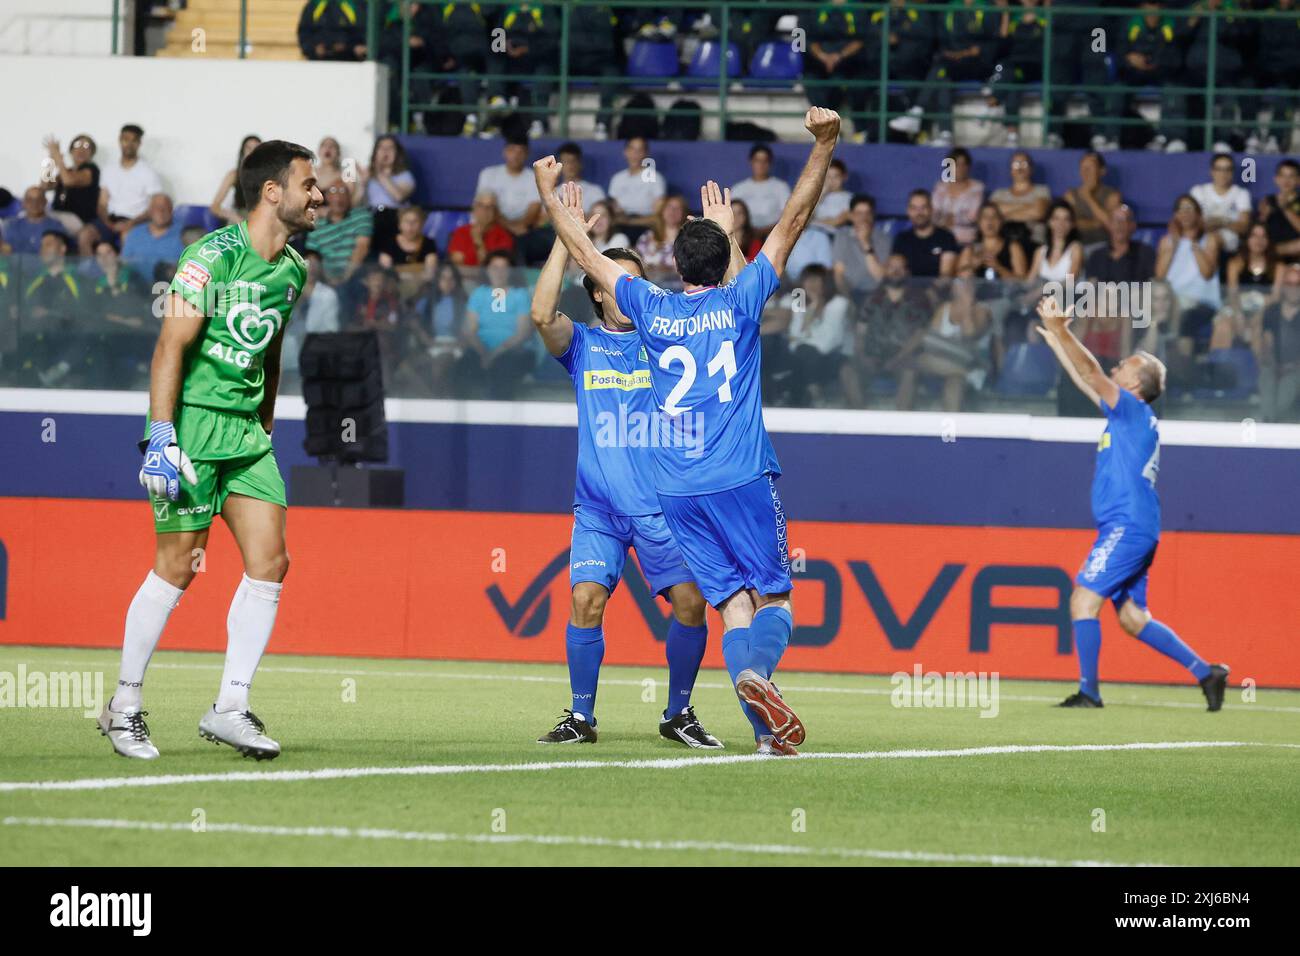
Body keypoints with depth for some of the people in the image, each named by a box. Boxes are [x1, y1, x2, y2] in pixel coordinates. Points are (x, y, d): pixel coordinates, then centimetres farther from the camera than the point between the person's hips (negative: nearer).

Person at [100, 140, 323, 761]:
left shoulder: (293, 270, 11)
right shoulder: (214, 256, -13)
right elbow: (170, 348, -15)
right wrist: (161, 438, -20)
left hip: (247, 430, 7)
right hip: (194, 422, -7)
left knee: (269, 563, -3)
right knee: (179, 567, -5)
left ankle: (230, 708, 3)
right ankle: (125, 706, 8)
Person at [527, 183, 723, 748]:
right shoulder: (582, 345, 7)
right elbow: (542, 315, -13)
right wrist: (566, 237, -13)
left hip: (661, 505, 1)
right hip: (597, 505, -1)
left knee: (690, 601, -10)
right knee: (585, 599, -16)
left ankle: (678, 713, 8)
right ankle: (581, 717, -2)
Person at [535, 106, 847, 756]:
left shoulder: (651, 309, 6)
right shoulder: (740, 302, 1)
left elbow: (583, 252, 18)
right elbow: (793, 221, -1)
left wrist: (548, 195, 31)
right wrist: (823, 146, -3)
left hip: (677, 492, 2)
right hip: (743, 482, -2)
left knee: (732, 601, 1)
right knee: (773, 597, 1)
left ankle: (766, 729, -16)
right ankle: (758, 671, -33)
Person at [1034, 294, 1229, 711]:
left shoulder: (1134, 410, -6)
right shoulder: (1127, 415, 19)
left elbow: (1092, 374, -12)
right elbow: (1087, 380, 27)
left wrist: (1062, 332, -12)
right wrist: (1055, 339, 27)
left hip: (1128, 527, -10)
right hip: (1131, 530, 10)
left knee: (1084, 598, -12)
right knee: (1132, 616, 10)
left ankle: (1088, 690, -14)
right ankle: (1205, 672, 10)